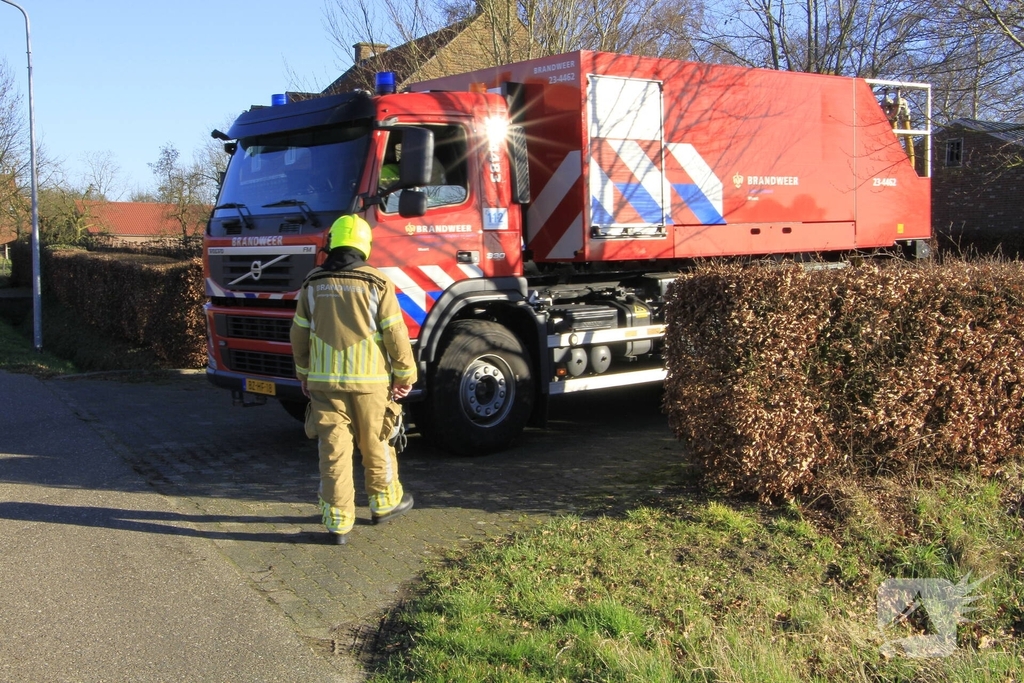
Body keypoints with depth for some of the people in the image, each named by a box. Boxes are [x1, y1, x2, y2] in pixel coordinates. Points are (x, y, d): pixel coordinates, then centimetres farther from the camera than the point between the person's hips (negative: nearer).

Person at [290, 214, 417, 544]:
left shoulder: (313, 285, 3)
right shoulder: (377, 283, -6)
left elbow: (299, 335, 9)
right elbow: (395, 335, -8)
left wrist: (304, 374, 22)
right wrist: (405, 375, 3)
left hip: (324, 380, 2)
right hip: (370, 381, -2)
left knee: (333, 449, 5)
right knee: (376, 445, 14)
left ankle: (338, 522, 6)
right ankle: (384, 502, 30)